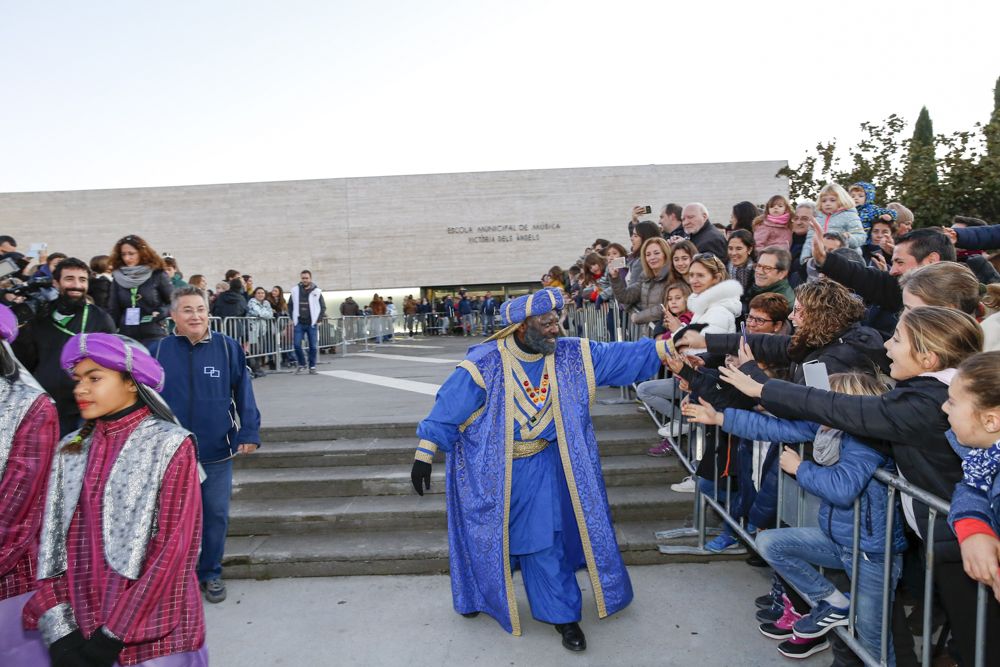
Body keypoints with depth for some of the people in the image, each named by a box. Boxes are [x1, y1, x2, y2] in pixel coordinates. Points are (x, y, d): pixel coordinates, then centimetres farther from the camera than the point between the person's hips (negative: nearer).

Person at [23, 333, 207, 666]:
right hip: (78, 634, 4)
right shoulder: (69, 451, 4)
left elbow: (173, 550, -14)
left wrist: (111, 637, -14)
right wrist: (61, 633, -5)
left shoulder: (170, 446, -12)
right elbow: (52, 543, 3)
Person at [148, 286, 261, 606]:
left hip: (217, 451, 0)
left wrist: (249, 433, -8)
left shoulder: (227, 348, -6)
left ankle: (211, 573, 30)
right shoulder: (158, 351, -4)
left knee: (215, 514, 11)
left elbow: (243, 393, -3)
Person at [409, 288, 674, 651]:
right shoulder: (484, 364, -22)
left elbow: (625, 356, -11)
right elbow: (446, 410, -15)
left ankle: (561, 613, 25)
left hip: (539, 467, 2)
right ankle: (478, 596, 46)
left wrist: (670, 345, -20)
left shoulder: (570, 355, -11)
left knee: (544, 541, 6)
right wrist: (423, 456, -11)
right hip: (489, 469, -1)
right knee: (486, 538, 16)